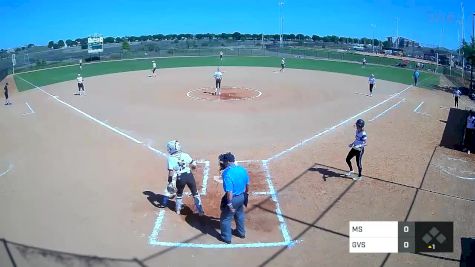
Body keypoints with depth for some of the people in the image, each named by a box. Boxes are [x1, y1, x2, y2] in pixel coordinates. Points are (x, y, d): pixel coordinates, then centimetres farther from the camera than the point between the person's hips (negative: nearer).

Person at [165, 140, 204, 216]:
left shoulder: (171, 158, -6)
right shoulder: (185, 155, -1)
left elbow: (171, 172, -12)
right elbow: (194, 165, 0)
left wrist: (170, 183, -7)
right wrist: (191, 166, 23)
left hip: (180, 178, -1)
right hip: (189, 175, 1)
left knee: (179, 194, 26)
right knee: (195, 193, 15)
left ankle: (178, 209, 38)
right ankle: (200, 210, 15)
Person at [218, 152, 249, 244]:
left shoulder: (227, 173, -27)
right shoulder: (242, 169, -5)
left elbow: (229, 191, -28)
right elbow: (247, 184, 6)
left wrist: (230, 204, -21)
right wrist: (246, 194, 22)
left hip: (233, 198, -7)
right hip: (242, 197, 7)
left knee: (225, 218, 15)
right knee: (240, 215, 29)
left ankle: (226, 237, 29)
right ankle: (241, 232, 47)